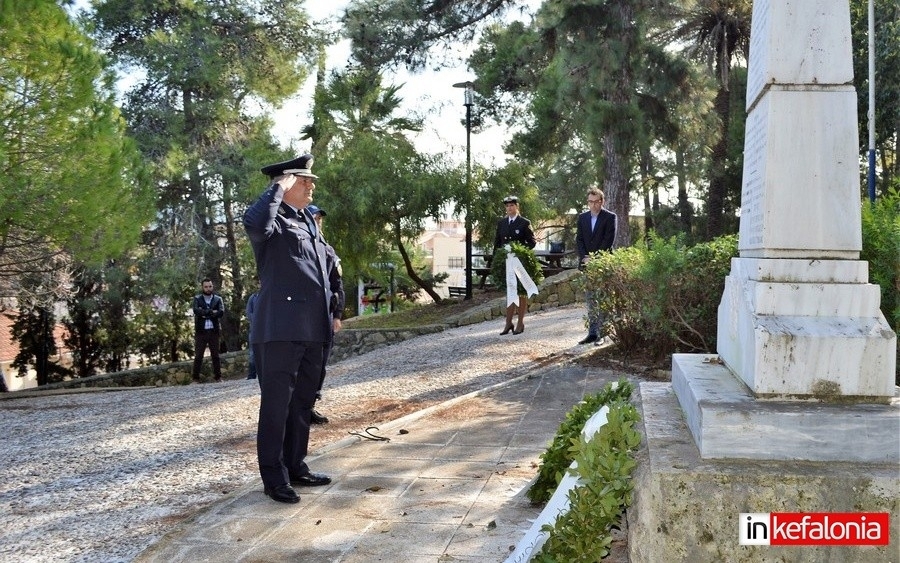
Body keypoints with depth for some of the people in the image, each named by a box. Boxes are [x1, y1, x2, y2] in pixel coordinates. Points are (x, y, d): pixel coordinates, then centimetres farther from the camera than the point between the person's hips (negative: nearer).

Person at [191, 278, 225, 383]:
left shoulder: (218, 299, 9)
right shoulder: (197, 299, 6)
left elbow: (221, 313, -8)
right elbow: (196, 310, -13)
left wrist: (205, 314, -13)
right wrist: (211, 312, -14)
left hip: (213, 331, 1)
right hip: (200, 331, -1)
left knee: (215, 355, 4)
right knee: (198, 355, -1)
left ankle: (218, 376, 10)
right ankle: (195, 378, 4)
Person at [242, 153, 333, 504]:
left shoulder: (309, 221, 20)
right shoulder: (273, 219, -7)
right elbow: (254, 223, -33)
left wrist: (331, 311, 23)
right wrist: (278, 186, -19)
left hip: (311, 328, 9)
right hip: (280, 328, -9)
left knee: (302, 401, 15)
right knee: (276, 404, -2)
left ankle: (296, 467, 26)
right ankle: (274, 477, 7)